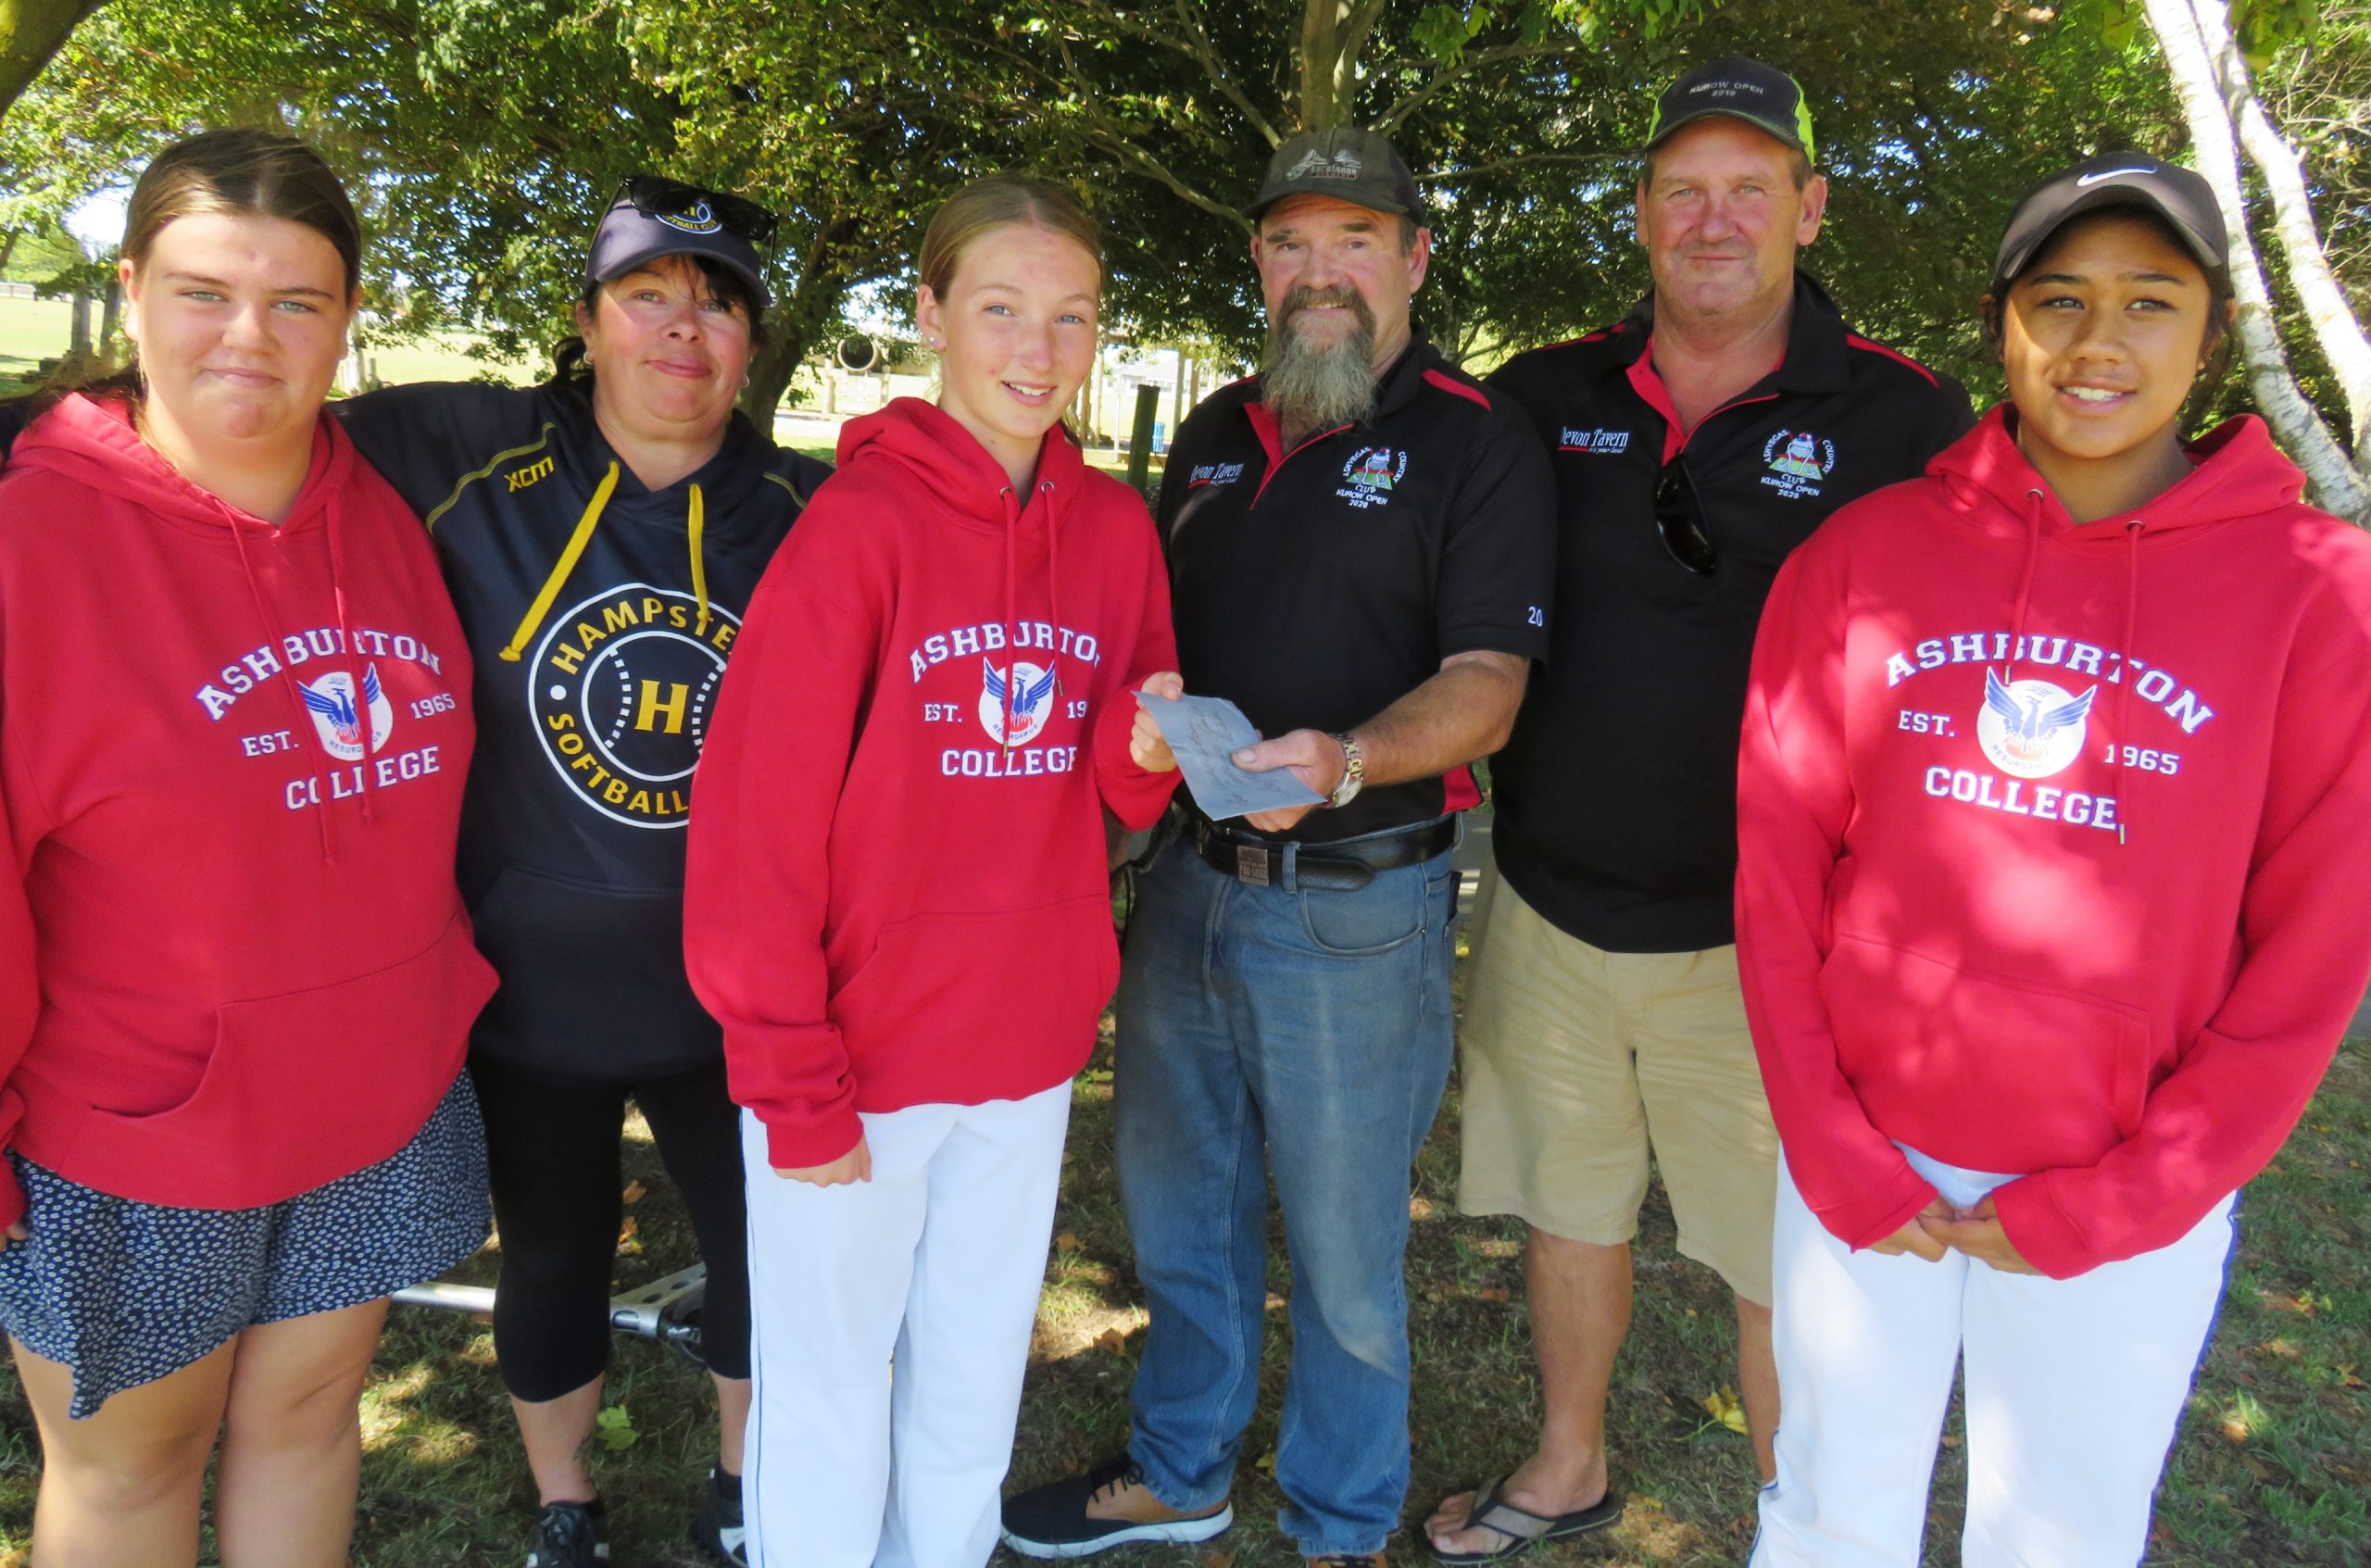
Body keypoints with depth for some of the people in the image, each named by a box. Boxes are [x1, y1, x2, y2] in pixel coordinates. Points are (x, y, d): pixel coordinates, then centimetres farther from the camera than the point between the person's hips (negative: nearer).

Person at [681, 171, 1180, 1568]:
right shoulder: (860, 521, -14)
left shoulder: (1117, 527, 1)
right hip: (856, 1056, -4)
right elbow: (755, 823, -14)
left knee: (975, 1383, 22)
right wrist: (794, 1085, -13)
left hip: (1029, 1051, 5)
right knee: (831, 1391, 13)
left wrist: (1147, 743, -15)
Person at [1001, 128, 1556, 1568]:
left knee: (1345, 1249, 9)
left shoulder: (1477, 444, -6)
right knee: (1180, 1210, 19)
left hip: (1357, 905, -5)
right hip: (1187, 879, 6)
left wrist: (1344, 761, -32)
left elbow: (1486, 685, -14)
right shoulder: (1217, 437, 13)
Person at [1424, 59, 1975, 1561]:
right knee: (1567, 1206, 19)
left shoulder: (1904, 418, -5)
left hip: (1755, 931, -3)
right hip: (1546, 903, 4)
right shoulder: (1547, 397, 4)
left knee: (1788, 1259, 6)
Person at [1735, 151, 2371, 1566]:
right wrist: (1832, 1153, -7)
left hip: (2127, 1200, 0)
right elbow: (1777, 865, -3)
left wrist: (2107, 1208, -8)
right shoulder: (1864, 554, -3)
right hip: (1863, 1159, 1)